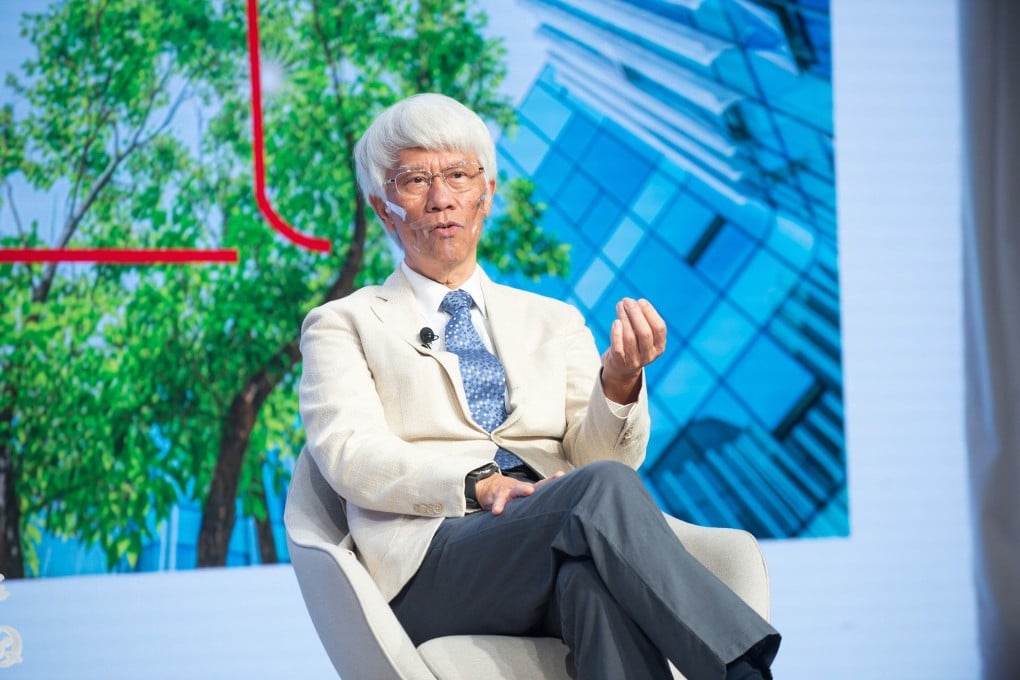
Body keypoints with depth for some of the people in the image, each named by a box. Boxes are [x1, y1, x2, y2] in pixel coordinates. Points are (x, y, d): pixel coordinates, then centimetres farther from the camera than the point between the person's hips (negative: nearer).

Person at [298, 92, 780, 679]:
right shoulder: (343, 326, 17)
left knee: (591, 573, -38)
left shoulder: (554, 321, 27)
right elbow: (349, 454, -2)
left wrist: (619, 381, -11)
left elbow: (608, 453, 12)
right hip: (434, 559, -3)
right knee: (601, 491, -33)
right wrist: (481, 485, -19)